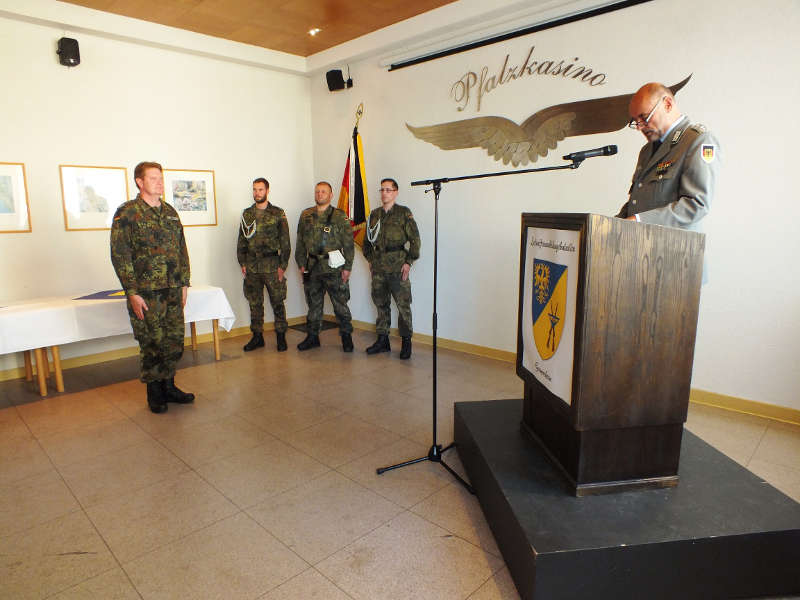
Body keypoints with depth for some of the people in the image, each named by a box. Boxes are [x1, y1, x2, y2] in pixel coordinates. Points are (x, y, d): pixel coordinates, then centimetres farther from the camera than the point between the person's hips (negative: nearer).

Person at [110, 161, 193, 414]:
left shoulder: (170, 212, 13)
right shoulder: (127, 213, -6)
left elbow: (182, 250, 16)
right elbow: (120, 255, -10)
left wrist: (184, 283, 11)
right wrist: (132, 292, -13)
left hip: (173, 291, 5)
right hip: (146, 293, -5)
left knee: (174, 341, 10)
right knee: (152, 344, 3)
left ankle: (169, 386, 26)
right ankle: (154, 393, 19)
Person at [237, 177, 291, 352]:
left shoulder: (278, 214, 0)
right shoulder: (246, 214, 11)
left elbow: (285, 241, -3)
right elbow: (241, 241, 14)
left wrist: (283, 265, -8)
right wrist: (242, 263, 6)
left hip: (272, 266, -4)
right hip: (252, 267, 4)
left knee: (277, 302, 2)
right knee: (255, 303, 9)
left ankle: (281, 336, 13)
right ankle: (257, 336, 20)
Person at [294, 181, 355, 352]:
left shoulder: (340, 216, -1)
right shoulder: (305, 216, 10)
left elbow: (348, 244, -3)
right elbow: (300, 243, 15)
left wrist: (347, 267, -9)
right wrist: (301, 264, 8)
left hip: (334, 268, -4)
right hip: (312, 268, 4)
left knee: (340, 304, 0)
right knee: (314, 304, 12)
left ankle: (346, 336, 15)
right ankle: (312, 336, 24)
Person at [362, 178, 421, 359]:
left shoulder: (403, 213, -1)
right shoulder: (374, 215, 13)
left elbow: (415, 239, -4)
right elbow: (367, 240, 22)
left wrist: (409, 262, -9)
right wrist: (370, 259, 13)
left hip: (398, 268, -5)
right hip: (378, 268, 5)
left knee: (403, 305, -2)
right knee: (381, 304, 11)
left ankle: (406, 342, 9)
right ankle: (382, 340, 21)